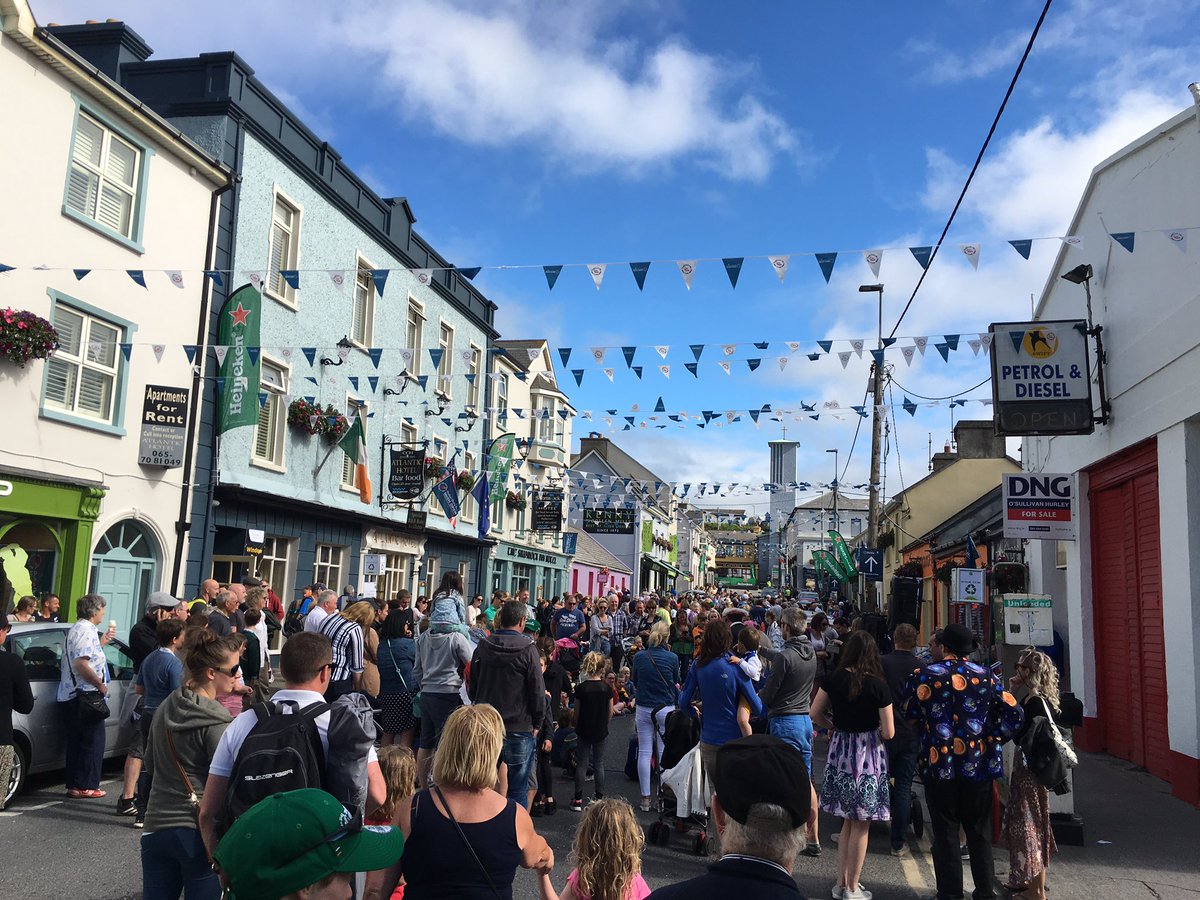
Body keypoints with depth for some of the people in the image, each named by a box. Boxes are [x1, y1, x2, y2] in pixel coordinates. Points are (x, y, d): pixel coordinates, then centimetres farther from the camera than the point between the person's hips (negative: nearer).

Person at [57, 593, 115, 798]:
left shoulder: (77, 628, 17)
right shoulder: (86, 630, -16)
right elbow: (81, 664, -25)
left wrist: (104, 641, 24)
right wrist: (101, 684, -17)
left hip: (70, 695, 10)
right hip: (85, 695, -10)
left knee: (77, 742, 13)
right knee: (93, 741, -1)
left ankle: (74, 785, 18)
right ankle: (86, 786, 2)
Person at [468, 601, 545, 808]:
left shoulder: (482, 648, 1)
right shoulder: (528, 650, -11)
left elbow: (472, 690, 9)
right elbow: (538, 692, -9)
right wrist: (537, 721, 6)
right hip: (519, 729, -4)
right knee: (518, 790, 5)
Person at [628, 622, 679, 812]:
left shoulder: (639, 657, -5)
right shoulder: (672, 658, -10)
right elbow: (676, 682, 6)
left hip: (644, 709, 1)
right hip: (666, 709, -1)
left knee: (644, 753, 7)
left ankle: (645, 798, 10)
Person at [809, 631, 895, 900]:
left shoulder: (834, 678, -3)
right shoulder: (877, 685, -14)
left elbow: (815, 714, 2)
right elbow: (888, 733, -13)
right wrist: (871, 728, 7)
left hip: (840, 751, 4)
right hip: (868, 756, -4)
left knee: (848, 821, 19)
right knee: (861, 825, 8)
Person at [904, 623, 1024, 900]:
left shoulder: (922, 676, -7)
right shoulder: (986, 676, -3)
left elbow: (909, 717, 1)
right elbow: (1014, 715, -7)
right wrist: (992, 740, 5)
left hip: (939, 765, -2)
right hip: (978, 764, 2)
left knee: (945, 833, 10)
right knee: (979, 831, 16)